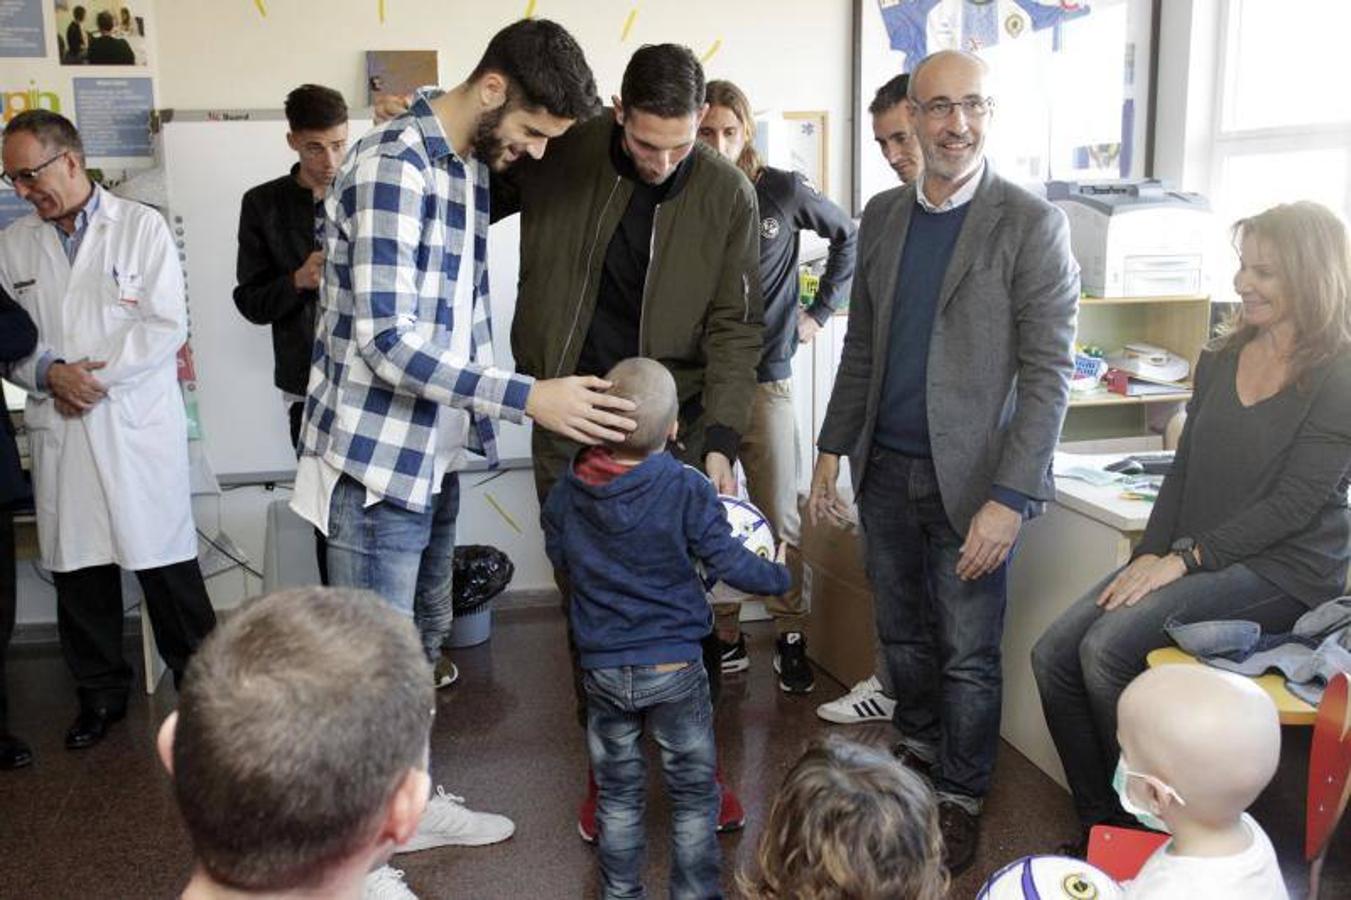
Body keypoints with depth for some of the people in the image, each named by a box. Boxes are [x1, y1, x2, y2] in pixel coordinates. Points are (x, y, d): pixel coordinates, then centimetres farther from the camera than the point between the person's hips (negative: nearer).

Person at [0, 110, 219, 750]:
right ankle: (100, 694, 26)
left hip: (138, 424, -4)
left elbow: (166, 325, -7)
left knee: (166, 564, 0)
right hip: (59, 432, 4)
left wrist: (96, 376, -11)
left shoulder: (141, 226, -1)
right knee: (77, 570, 10)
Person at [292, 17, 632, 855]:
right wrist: (529, 398, -27)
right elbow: (388, 341, -25)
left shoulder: (473, 168, 8)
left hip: (435, 453, 9)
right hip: (379, 457, -9)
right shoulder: (391, 166, -19)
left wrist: (481, 412, 10)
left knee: (423, 639, 18)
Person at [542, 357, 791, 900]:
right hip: (674, 666, -3)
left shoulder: (566, 493, -5)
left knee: (617, 792, 19)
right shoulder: (688, 490, -16)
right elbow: (726, 563, -11)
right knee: (693, 790, 14)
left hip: (602, 667, 3)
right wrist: (779, 576, 7)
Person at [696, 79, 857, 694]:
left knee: (780, 517, 4)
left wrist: (821, 310, 9)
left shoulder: (783, 192, 0)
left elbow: (848, 236, 15)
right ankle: (725, 636, 20)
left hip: (766, 379, 0)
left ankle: (790, 637, 18)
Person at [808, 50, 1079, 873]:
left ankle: (961, 796, 26)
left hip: (971, 476, -5)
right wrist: (835, 447, 11)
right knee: (903, 634, 18)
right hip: (886, 468, 5)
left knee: (968, 652, 6)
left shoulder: (1032, 225, -9)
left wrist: (1011, 498, -18)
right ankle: (919, 749, 41)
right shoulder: (883, 215, 7)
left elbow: (1048, 373, -12)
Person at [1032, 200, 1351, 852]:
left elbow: (1296, 501, -15)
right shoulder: (1220, 359, 13)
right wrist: (1150, 556, -3)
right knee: (1053, 656, -11)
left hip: (1282, 570, -7)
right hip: (1192, 559, 7)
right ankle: (1099, 830, 1)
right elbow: (1183, 470, 11)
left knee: (1108, 648, -27)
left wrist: (1183, 559, -19)